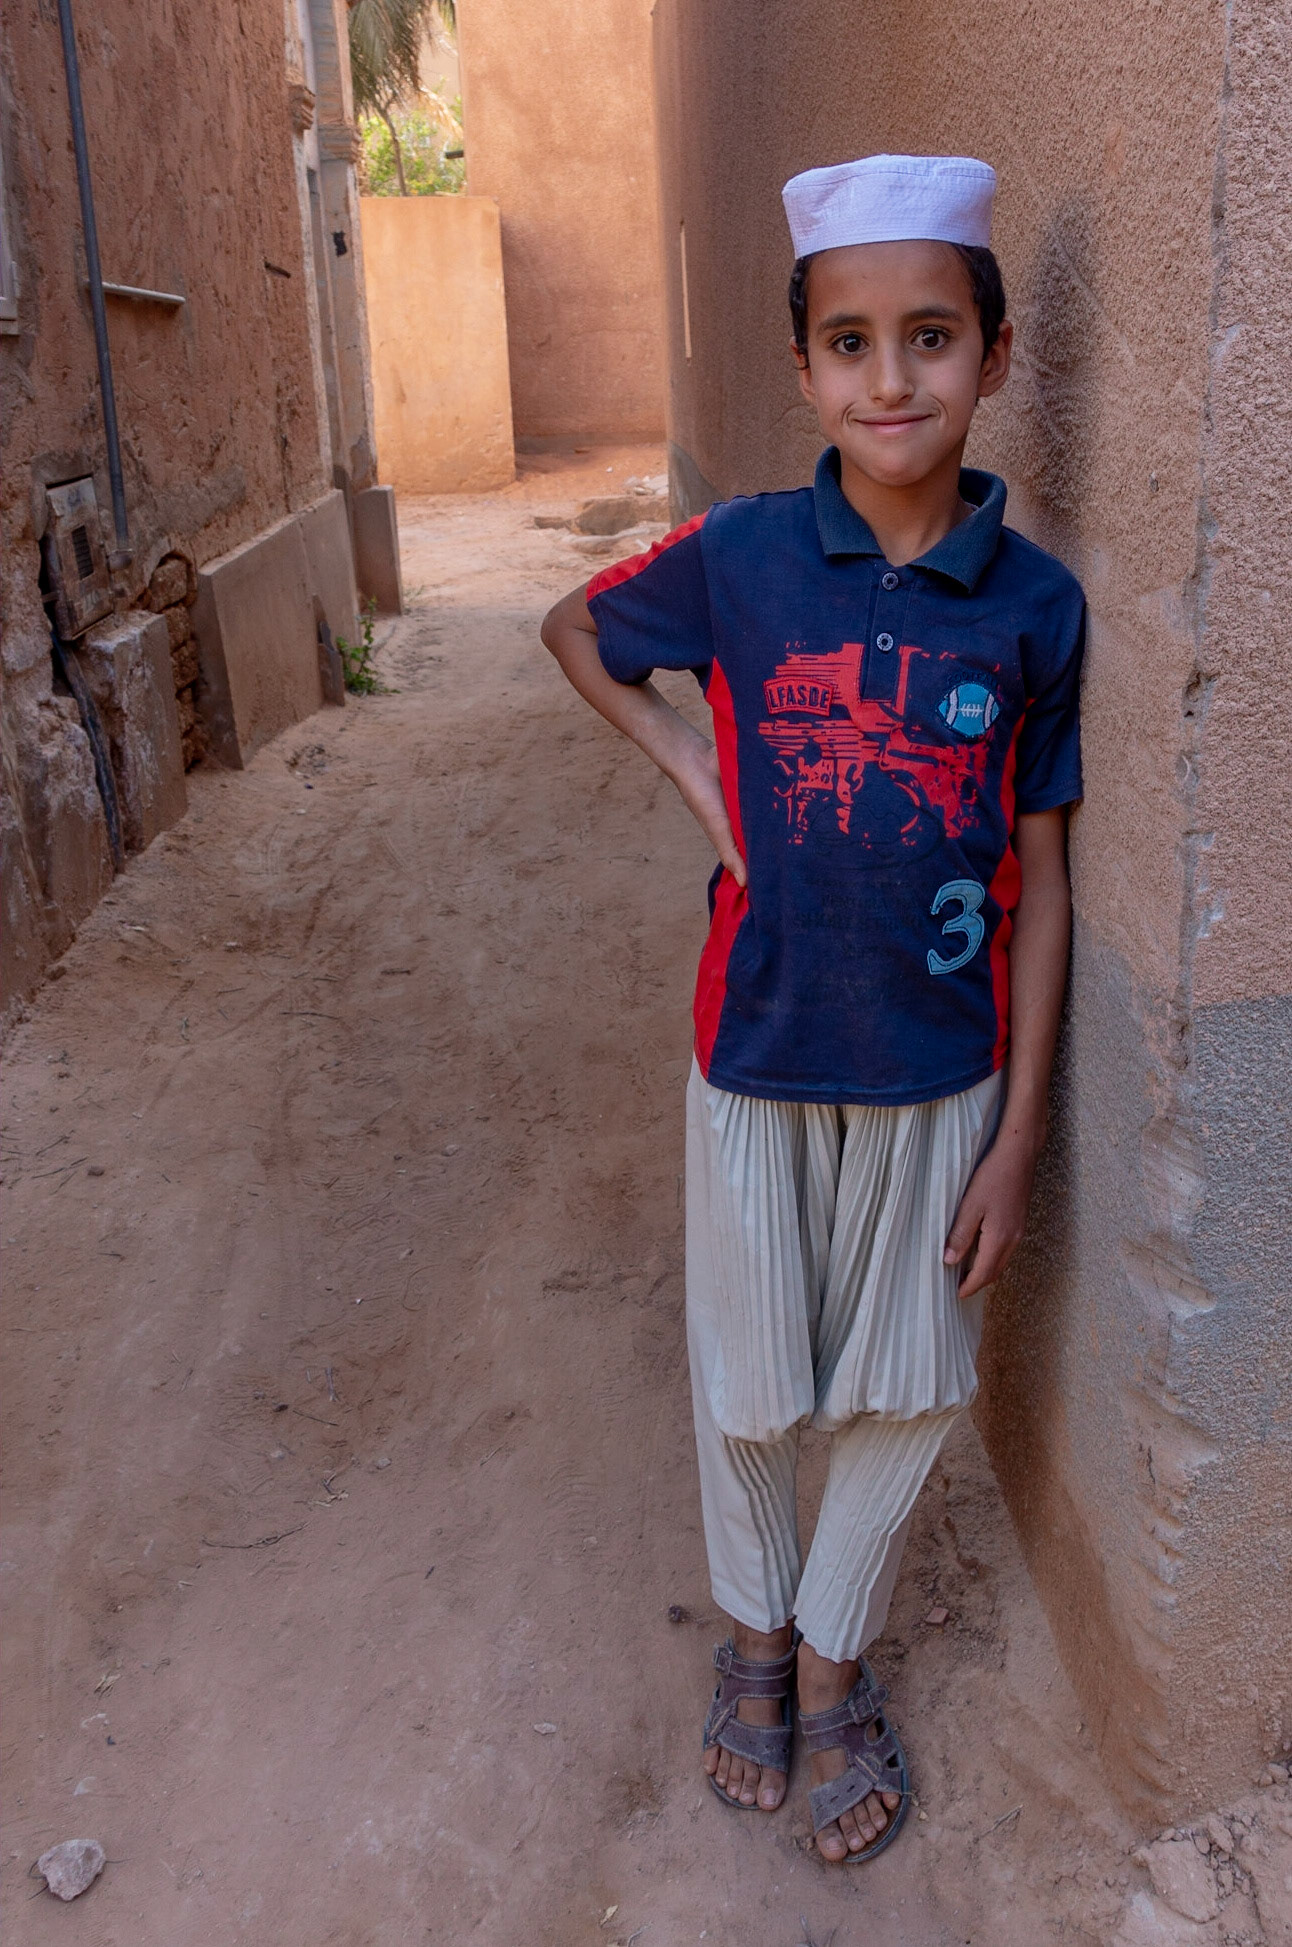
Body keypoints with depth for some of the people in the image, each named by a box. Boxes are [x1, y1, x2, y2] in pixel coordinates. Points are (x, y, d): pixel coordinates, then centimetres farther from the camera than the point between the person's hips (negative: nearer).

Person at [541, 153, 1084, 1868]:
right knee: (749, 1388, 16)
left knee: (907, 1396, 15)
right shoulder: (741, 556, -10)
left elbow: (1038, 880, -3)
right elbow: (573, 629, 10)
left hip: (942, 1076, 1)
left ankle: (836, 1662, 42)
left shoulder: (1034, 605, -8)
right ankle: (754, 1631, 45)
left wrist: (1019, 1132, -3)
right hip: (760, 1060, 0)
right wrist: (692, 766, -6)